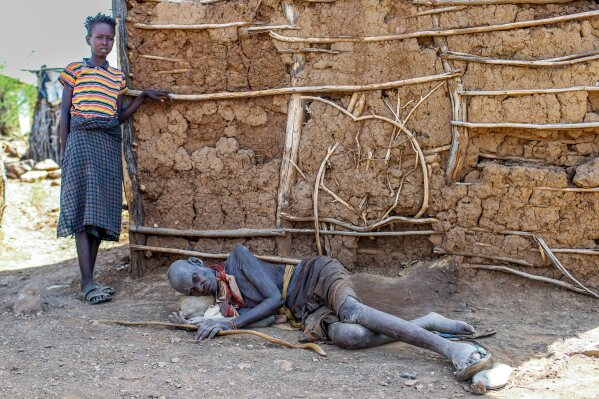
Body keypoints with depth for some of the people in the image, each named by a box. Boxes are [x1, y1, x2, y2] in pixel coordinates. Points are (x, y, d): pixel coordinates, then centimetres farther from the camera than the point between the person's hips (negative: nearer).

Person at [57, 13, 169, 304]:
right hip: (82, 140, -5)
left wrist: (144, 97, 9)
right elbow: (65, 113, 5)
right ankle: (88, 283, -19)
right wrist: (64, 151, -3)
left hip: (110, 144, 5)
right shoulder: (75, 69, 8)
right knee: (82, 208, -13)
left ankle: (88, 281, 4)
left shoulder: (117, 77, 20)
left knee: (101, 212, 0)